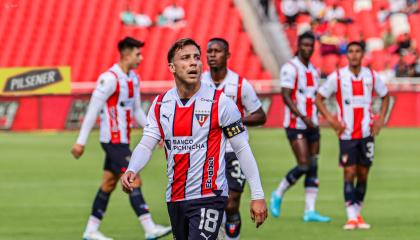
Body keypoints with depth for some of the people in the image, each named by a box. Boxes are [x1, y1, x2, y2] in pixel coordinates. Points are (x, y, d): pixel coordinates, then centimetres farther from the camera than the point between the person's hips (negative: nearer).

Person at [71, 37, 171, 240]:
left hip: (122, 140, 9)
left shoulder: (133, 78, 11)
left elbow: (136, 111, 20)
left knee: (109, 184, 12)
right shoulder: (110, 78, -16)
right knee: (134, 182, -13)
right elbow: (93, 110, -16)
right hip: (113, 140, -9)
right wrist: (81, 141, -16)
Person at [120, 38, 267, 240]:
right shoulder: (161, 104, 6)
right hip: (174, 199, 6)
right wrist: (131, 170, -19)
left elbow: (242, 149, -4)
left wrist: (257, 195, -7)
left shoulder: (219, 102, -8)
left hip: (209, 198, -6)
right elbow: (146, 145, 2)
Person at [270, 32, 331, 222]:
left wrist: (314, 119, 14)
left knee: (313, 167, 2)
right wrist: (303, 117, -22)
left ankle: (310, 211, 2)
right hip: (295, 126, -8)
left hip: (312, 125, 8)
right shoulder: (290, 68, -9)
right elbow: (286, 96, -15)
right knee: (303, 165, -13)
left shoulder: (313, 70, 15)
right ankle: (278, 195, 8)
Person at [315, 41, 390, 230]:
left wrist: (381, 118, 4)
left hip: (367, 133, 3)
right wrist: (331, 120, -8)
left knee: (363, 174, 5)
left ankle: (358, 214, 17)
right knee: (349, 173, -8)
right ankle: (351, 217, -7)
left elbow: (385, 96, 18)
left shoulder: (371, 76, 3)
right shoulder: (337, 77, -4)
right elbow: (318, 99, 3)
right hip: (347, 134, -2)